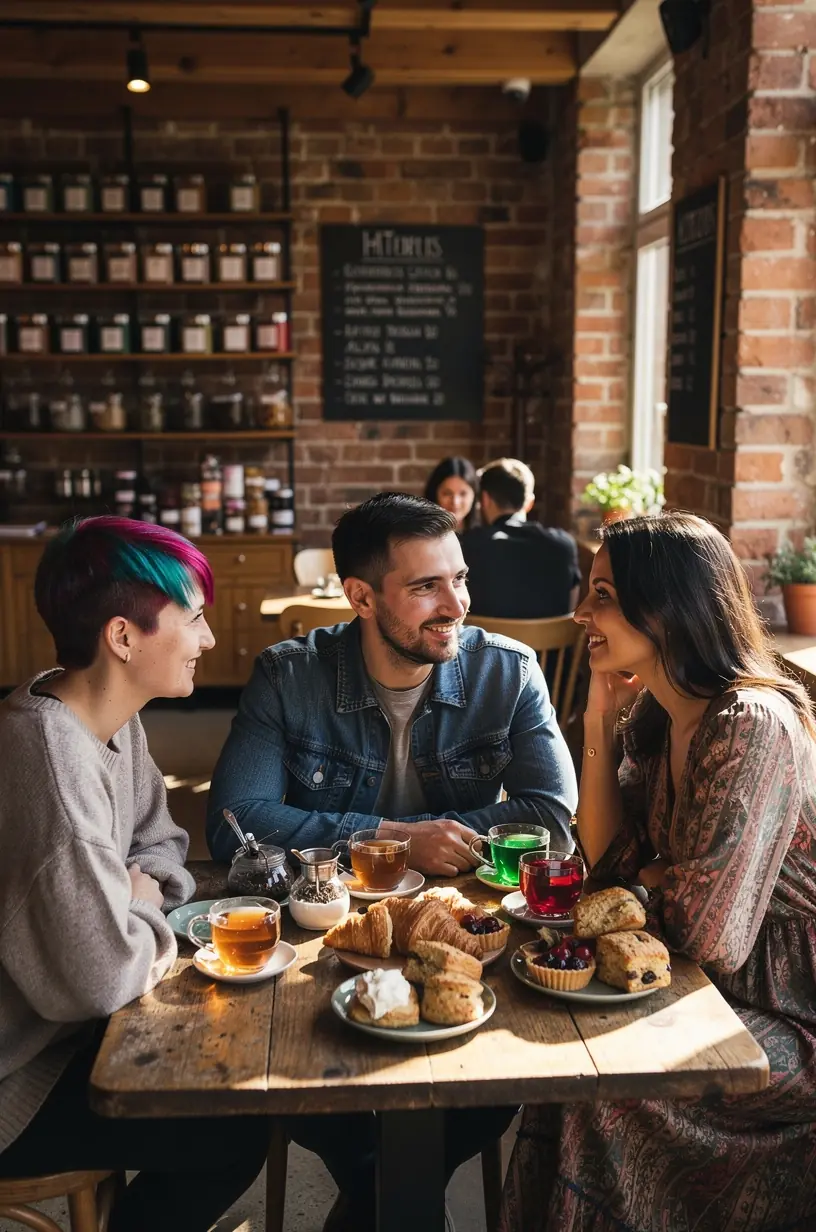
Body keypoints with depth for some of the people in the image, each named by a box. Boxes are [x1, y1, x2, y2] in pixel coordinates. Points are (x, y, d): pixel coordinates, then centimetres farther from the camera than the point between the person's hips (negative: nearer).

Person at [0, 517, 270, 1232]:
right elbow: (103, 978, -33)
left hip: (59, 1026, 9)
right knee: (237, 1132, -5)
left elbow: (159, 843, 11)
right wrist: (144, 916, -13)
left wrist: (143, 892, -11)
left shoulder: (111, 717, -3)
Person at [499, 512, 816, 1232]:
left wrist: (644, 879, -5)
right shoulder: (657, 716, 1)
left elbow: (702, 930, -27)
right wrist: (601, 718, -5)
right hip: (717, 991, 8)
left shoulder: (752, 725, -27)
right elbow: (611, 859, 1)